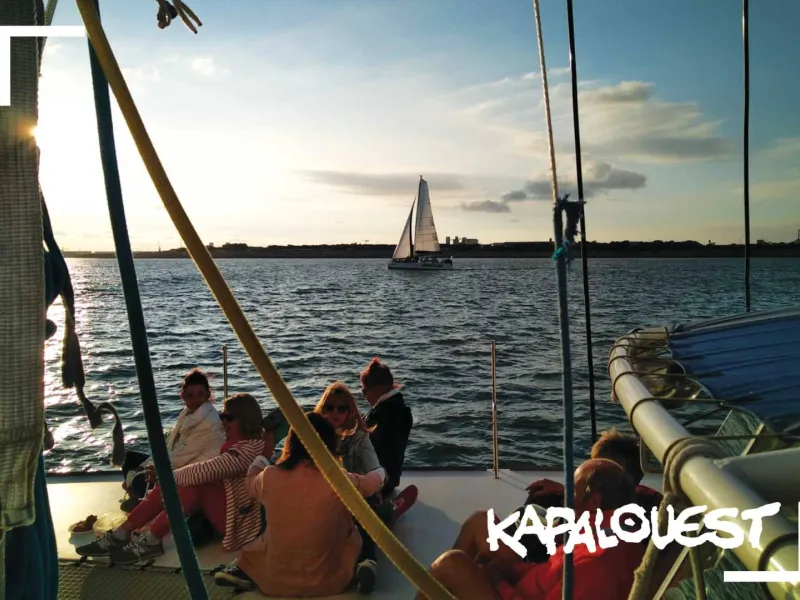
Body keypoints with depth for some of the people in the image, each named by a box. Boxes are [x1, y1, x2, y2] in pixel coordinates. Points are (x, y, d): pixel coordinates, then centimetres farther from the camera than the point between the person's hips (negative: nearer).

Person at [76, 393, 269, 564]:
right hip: (225, 503, 10)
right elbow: (211, 472, 8)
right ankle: (121, 534, -6)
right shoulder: (240, 441, 10)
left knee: (194, 485, -27)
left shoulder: (249, 449, -24)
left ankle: (150, 542, -16)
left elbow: (204, 471, -27)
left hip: (239, 519, -10)